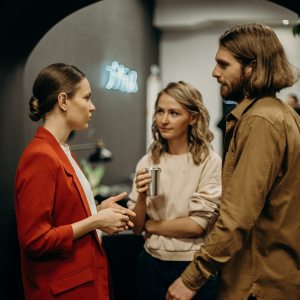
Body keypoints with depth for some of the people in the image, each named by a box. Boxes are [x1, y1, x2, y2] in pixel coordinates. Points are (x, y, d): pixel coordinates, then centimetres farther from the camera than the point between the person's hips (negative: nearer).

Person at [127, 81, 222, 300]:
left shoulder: (209, 161, -12)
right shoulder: (148, 162, 0)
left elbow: (197, 225, -15)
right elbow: (136, 227, 2)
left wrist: (151, 225, -4)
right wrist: (141, 196, -16)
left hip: (193, 267, -4)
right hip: (151, 264, 4)